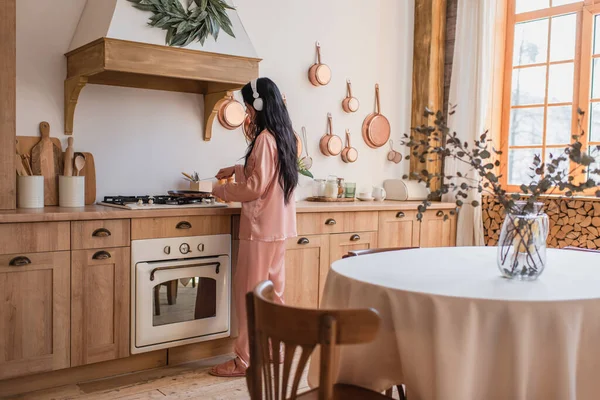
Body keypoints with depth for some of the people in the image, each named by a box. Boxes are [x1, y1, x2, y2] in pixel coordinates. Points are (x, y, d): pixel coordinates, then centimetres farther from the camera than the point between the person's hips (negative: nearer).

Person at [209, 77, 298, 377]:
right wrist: (236, 170, 20)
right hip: (278, 225, 9)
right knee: (272, 290, 15)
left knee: (249, 292, -2)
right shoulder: (283, 136, 12)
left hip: (261, 226, -9)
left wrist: (223, 191, -5)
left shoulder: (265, 138, -17)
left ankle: (246, 360, 5)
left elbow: (256, 186, -18)